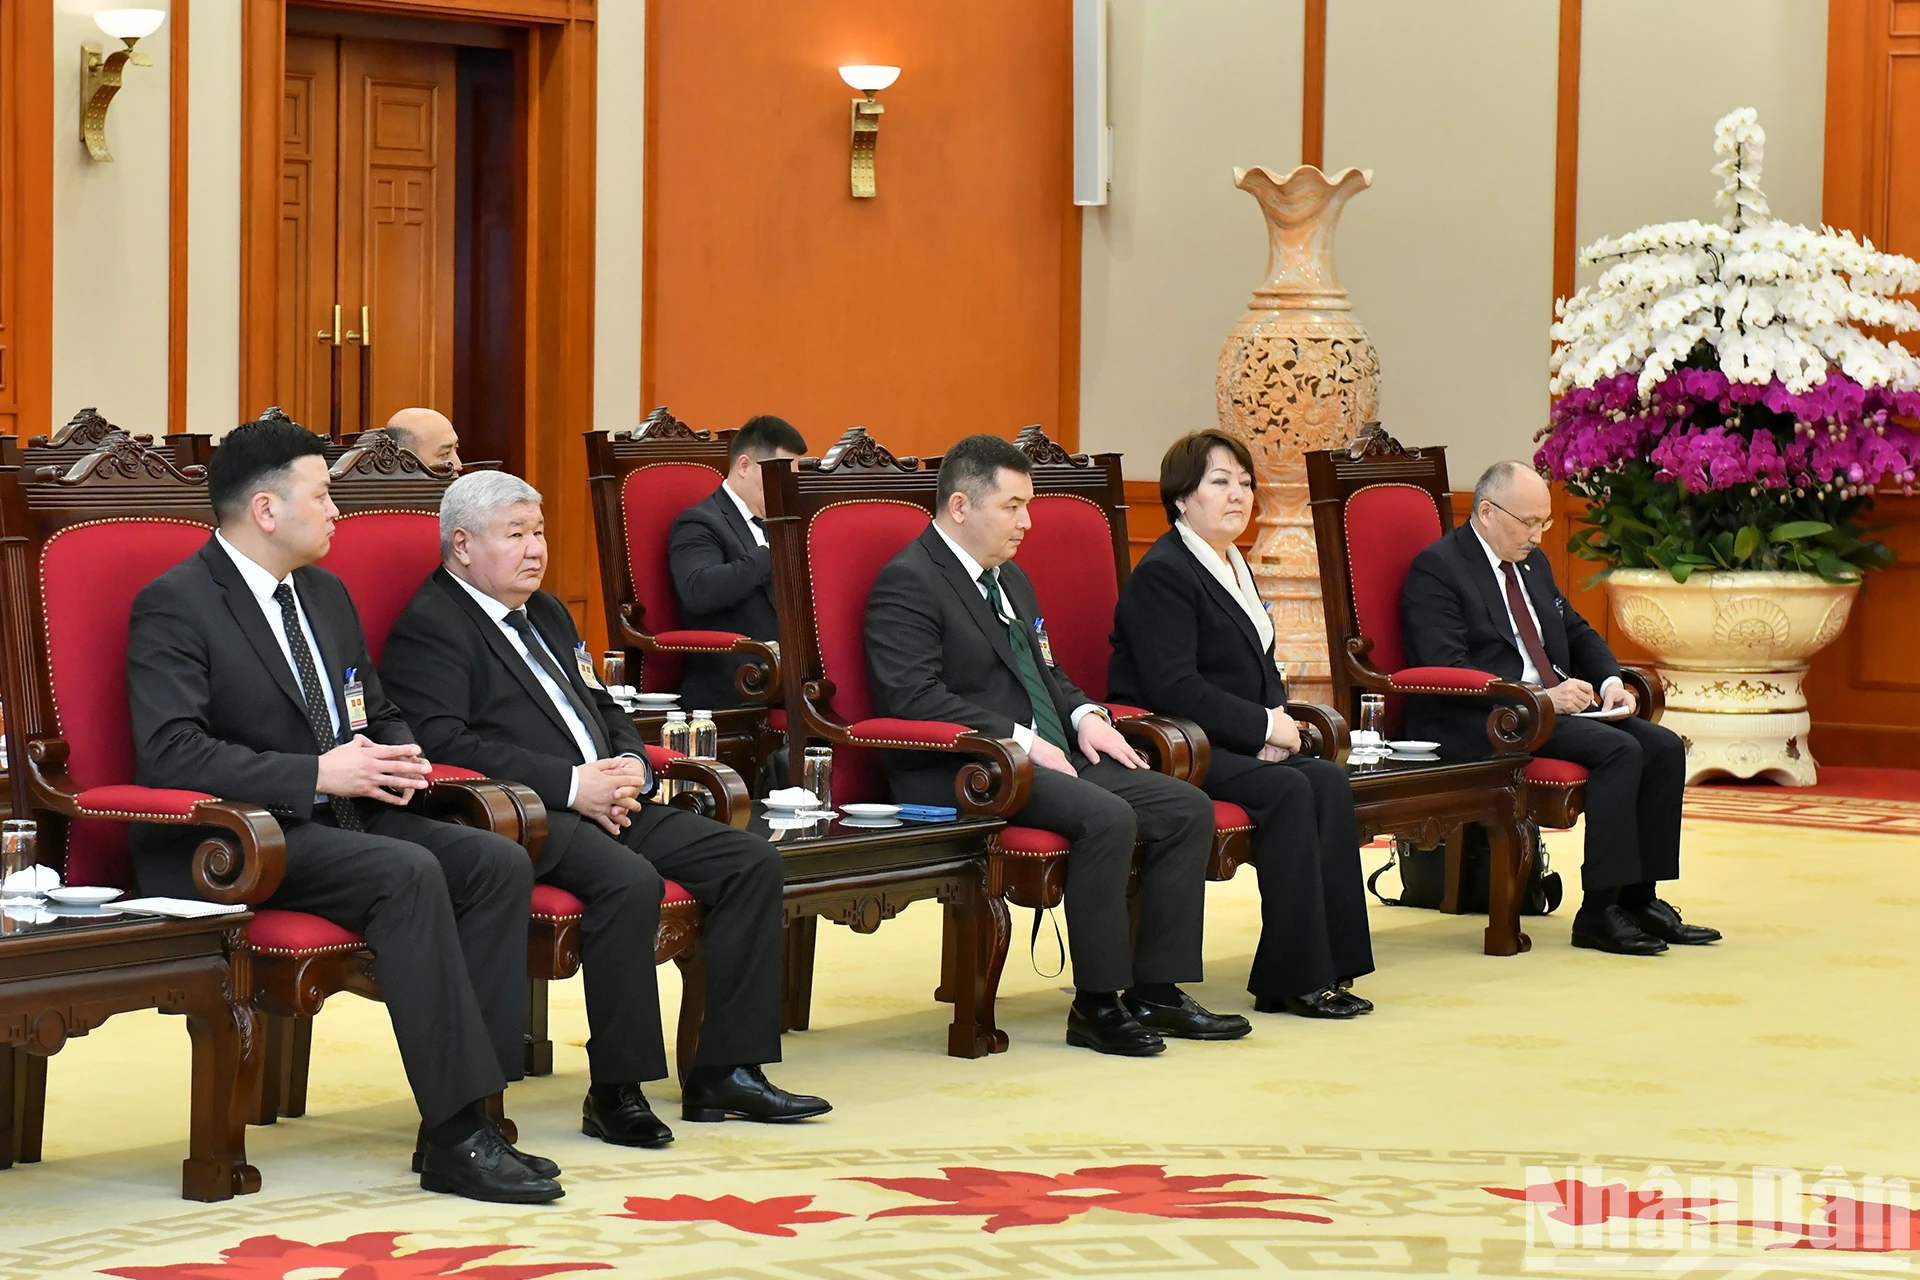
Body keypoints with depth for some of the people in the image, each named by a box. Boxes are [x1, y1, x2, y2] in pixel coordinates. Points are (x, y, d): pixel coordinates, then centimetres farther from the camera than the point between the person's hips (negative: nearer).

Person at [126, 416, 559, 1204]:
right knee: (406, 874, -32)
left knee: (499, 862, -14)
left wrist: (397, 757, 0)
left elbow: (377, 717, 26)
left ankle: (463, 1120, -16)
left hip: (339, 815, 8)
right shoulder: (175, 604, -9)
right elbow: (170, 752, -21)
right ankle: (455, 1138, -30)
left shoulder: (325, 594, 17)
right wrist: (318, 773, -24)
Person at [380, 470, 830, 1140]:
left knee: (752, 861, -6)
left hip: (606, 802, 9)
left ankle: (723, 1071, -4)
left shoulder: (547, 613, 26)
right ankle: (616, 1094, -25)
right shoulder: (430, 626, -3)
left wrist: (630, 766, 4)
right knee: (629, 880, -35)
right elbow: (444, 743, -16)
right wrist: (571, 784, -19)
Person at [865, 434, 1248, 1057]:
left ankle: (1154, 991, -2)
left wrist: (1085, 715, 8)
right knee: (1107, 817, -31)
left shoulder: (1011, 578, 22)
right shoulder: (907, 583, -8)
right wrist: (1018, 740, -21)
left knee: (1188, 808, -4)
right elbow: (915, 697, -19)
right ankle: (1096, 1005, -20)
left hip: (1048, 758, 10)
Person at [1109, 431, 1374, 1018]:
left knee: (1328, 780, -17)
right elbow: (1173, 689, -20)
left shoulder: (1233, 568, 20)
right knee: (1286, 790, -28)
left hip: (1238, 746, 8)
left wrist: (1277, 720, -1)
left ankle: (1327, 964, -18)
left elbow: (1263, 670, 23)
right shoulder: (1162, 573, -10)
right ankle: (1291, 978, -22)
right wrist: (1265, 726, -17)